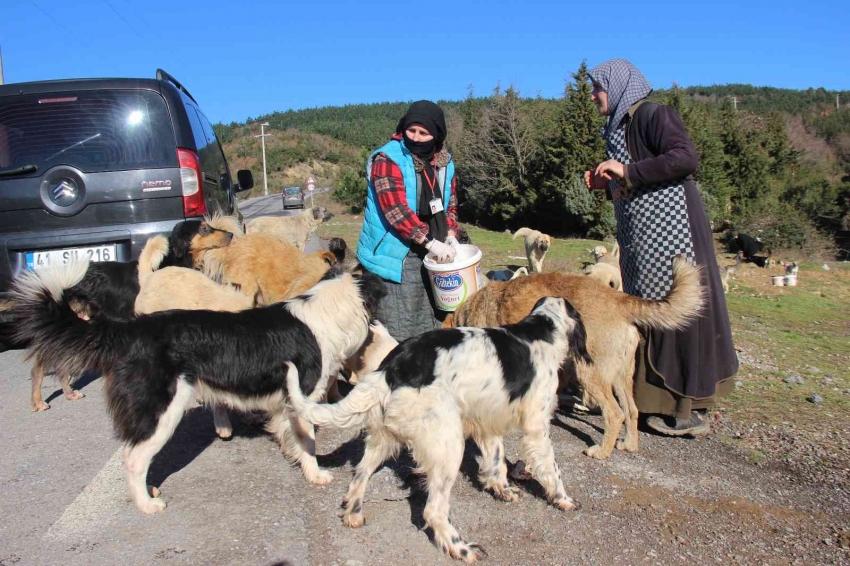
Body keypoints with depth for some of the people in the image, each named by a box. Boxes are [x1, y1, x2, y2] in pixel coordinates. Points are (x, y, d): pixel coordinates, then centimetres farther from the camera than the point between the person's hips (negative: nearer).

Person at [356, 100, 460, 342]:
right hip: (396, 257, -6)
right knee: (397, 335, -3)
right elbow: (396, 209, -21)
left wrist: (450, 235, -1)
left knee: (430, 328, 15)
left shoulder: (444, 162, 9)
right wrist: (430, 242, -25)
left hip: (431, 257, 7)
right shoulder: (388, 158, -12)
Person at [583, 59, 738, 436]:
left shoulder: (653, 115, -9)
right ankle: (657, 397, 26)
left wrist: (627, 171, -21)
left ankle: (690, 411, 5)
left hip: (668, 232, -10)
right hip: (642, 236, 10)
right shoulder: (621, 125, 18)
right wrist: (607, 183, 7)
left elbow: (686, 158, -23)